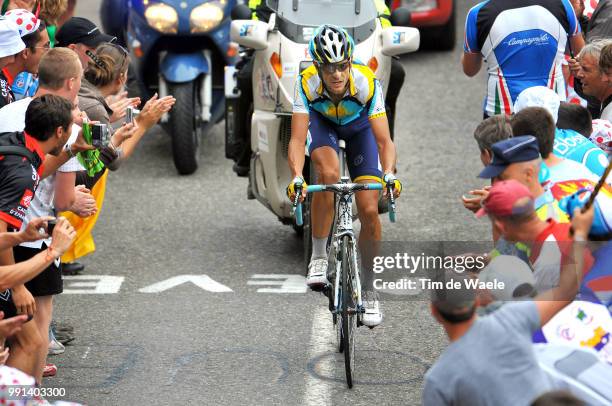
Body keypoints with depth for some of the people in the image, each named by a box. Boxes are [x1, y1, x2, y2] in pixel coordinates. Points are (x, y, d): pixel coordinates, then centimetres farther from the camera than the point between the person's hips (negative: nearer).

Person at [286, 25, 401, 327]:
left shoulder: (367, 83, -37)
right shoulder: (307, 83, -35)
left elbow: (384, 141, -38)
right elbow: (297, 139, -38)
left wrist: (389, 174, -56)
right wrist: (296, 177, -54)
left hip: (358, 125, 0)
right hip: (321, 121, 0)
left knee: (369, 210, -10)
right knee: (329, 173, -33)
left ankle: (368, 287, 9)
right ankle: (318, 258, -17)